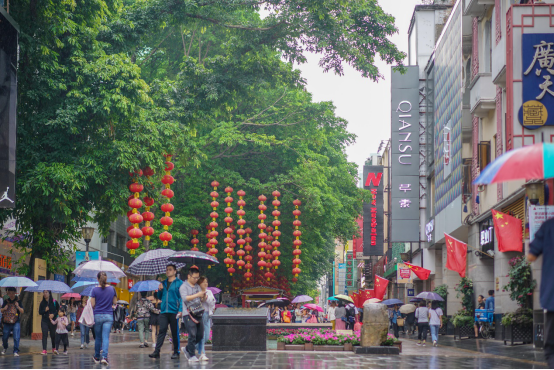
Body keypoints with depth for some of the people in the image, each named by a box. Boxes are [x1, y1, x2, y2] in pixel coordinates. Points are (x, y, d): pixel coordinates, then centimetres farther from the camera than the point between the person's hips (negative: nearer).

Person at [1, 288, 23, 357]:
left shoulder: (18, 301, 1)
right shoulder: (6, 301, 7)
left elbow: (22, 312, -2)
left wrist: (18, 306, -18)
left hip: (16, 323, -2)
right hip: (7, 323, 2)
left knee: (16, 338, -11)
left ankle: (16, 351, -4)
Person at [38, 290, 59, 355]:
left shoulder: (54, 302, -2)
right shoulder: (42, 303, 4)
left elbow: (58, 309, 1)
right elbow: (40, 312, 6)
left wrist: (54, 314, -14)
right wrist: (45, 310, -12)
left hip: (52, 320, -1)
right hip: (44, 321, 1)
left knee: (53, 334, 8)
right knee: (44, 335, -7)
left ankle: (54, 348, 28)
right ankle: (44, 350, -9)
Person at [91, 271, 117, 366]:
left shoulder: (95, 290, -6)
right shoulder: (112, 289, 0)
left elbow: (92, 305, -5)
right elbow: (115, 302, 6)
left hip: (98, 316, 0)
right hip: (109, 316, 0)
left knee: (98, 338, 13)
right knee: (106, 337, -4)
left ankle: (97, 357, 26)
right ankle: (104, 357, -19)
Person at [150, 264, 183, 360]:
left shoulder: (179, 283, 1)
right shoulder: (164, 283, 17)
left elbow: (181, 297, -5)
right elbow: (159, 297, 23)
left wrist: (180, 310, -14)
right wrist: (159, 290, 3)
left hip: (174, 311, -4)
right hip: (164, 311, 4)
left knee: (175, 332, 2)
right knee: (162, 330, -5)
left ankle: (176, 352, 10)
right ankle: (157, 351, -10)